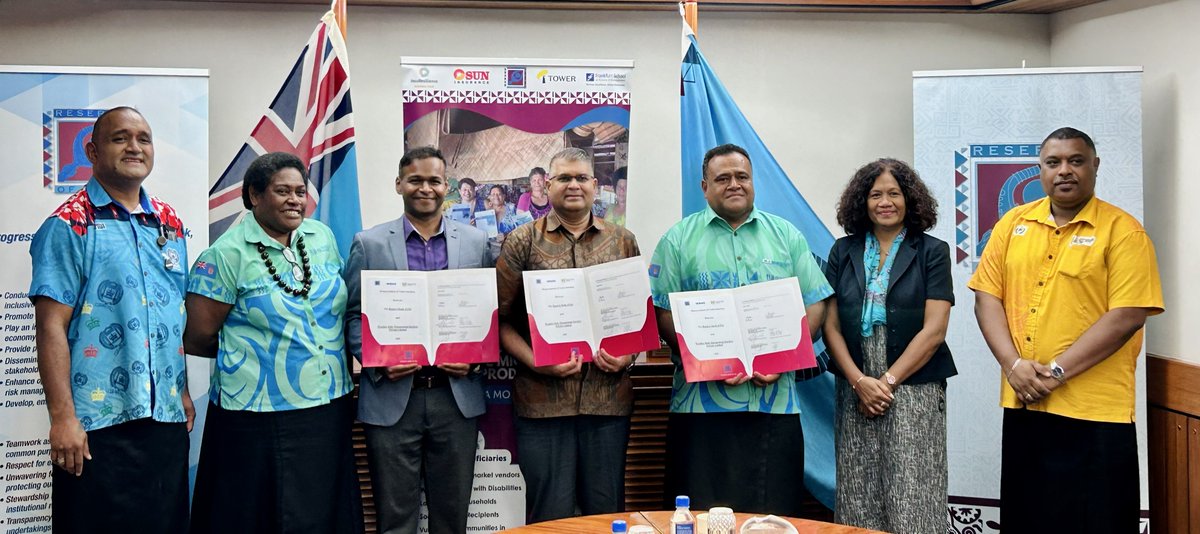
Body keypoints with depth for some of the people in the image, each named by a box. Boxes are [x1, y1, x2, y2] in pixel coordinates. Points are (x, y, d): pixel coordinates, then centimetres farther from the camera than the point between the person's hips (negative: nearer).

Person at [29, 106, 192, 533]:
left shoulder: (170, 224, 12)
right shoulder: (69, 226, -6)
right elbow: (52, 328, -11)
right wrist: (62, 417, -16)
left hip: (168, 418, 6)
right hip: (99, 425, -5)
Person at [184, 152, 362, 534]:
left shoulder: (323, 237, 8)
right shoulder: (226, 254, -8)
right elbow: (199, 339, -7)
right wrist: (256, 347, 2)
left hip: (330, 408, 5)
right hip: (260, 418, -5)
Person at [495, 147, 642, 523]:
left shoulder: (623, 241, 10)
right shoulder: (523, 242, 3)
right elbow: (500, 318, 1)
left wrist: (627, 355, -6)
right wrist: (535, 361, -12)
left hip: (609, 397, 2)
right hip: (542, 400, -2)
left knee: (607, 511, 11)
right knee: (550, 515, 6)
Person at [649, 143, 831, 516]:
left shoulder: (787, 236, 13)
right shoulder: (679, 240, 7)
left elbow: (815, 304, 8)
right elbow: (662, 314, 1)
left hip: (776, 401, 2)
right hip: (701, 404, -1)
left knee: (774, 519, 5)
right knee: (703, 518, 2)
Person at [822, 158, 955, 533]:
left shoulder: (932, 252, 2)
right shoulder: (843, 252, 9)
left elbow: (934, 330, -5)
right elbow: (830, 325, 4)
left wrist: (888, 381, -10)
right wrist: (859, 381, -8)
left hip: (914, 388, -2)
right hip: (855, 390, 3)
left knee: (911, 500, -4)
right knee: (859, 499, 4)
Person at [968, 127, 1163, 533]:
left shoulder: (1123, 231, -4)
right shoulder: (1013, 224, 9)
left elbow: (1127, 316, -13)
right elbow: (987, 298, 5)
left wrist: (1057, 372, -16)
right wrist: (1013, 365, -9)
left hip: (1095, 412, -4)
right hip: (1022, 404, 4)